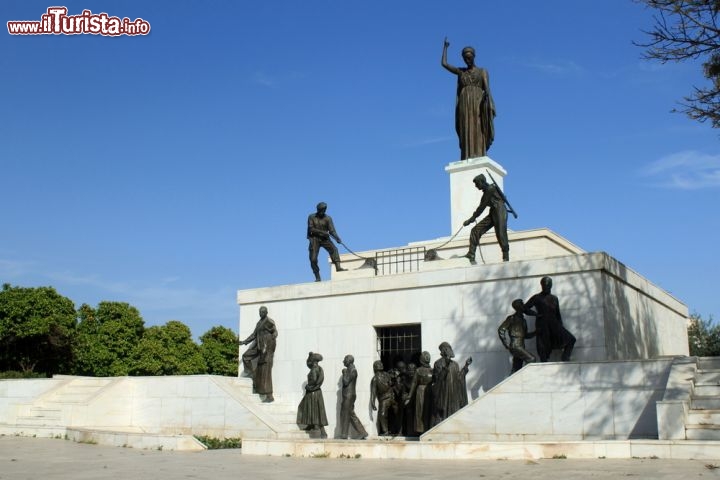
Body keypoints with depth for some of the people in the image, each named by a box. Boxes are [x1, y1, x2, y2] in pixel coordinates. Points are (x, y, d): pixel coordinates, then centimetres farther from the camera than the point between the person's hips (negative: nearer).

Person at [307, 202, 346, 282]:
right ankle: (317, 277, 5)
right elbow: (311, 229, -10)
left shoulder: (327, 218, -2)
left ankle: (338, 267, -32)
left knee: (334, 249, -25)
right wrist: (322, 232, -22)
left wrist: (337, 238, -28)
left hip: (324, 238, 1)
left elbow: (332, 230, -9)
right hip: (314, 239, -1)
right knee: (313, 259, -6)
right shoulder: (311, 217, -2)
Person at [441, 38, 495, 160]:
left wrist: (487, 94, -25)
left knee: (478, 134, -12)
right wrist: (445, 47, 28)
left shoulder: (482, 71, 13)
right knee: (467, 135, -8)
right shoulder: (460, 71, 21)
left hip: (478, 104, -2)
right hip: (465, 106, 2)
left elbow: (487, 87, -2)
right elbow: (444, 63, 16)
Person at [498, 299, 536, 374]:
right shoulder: (512, 318, -6)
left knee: (516, 369, 5)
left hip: (521, 346, 8)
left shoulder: (523, 320, 19)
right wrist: (507, 344, -14)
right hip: (515, 346, -8)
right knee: (531, 359, -19)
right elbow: (501, 329, -11)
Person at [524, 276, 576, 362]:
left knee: (571, 339, -11)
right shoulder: (537, 298, 7)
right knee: (543, 352, -6)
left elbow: (558, 314, 20)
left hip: (554, 325, 4)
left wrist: (561, 328, 14)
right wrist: (536, 314, -9)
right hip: (542, 327, -4)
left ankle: (564, 359, -7)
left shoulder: (554, 298, 19)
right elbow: (525, 308, 3)